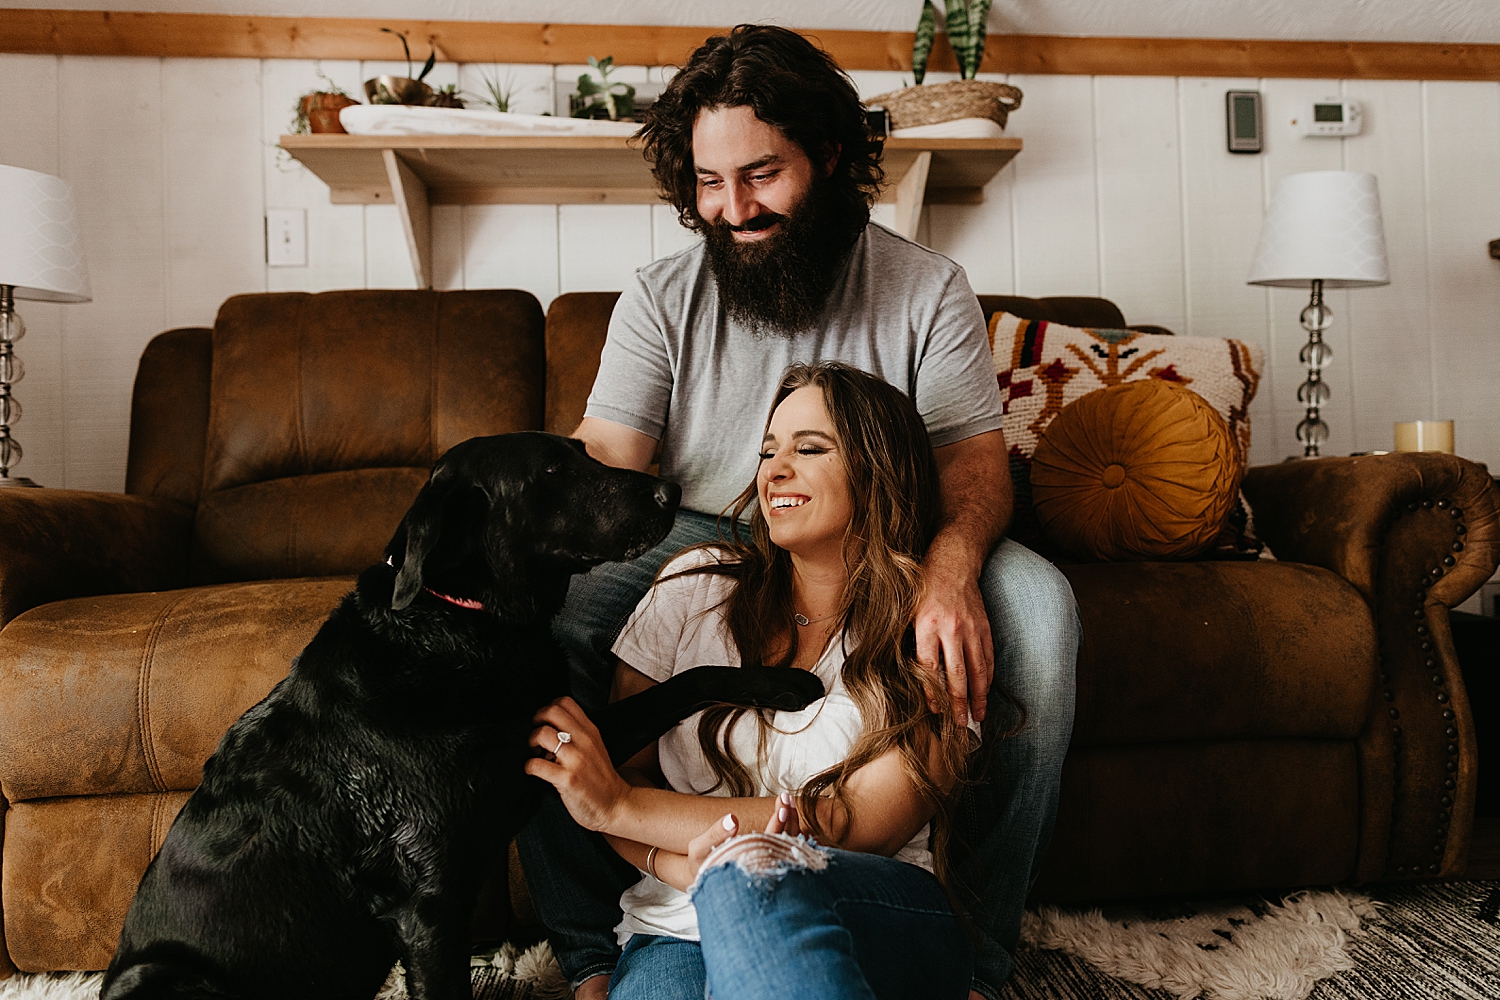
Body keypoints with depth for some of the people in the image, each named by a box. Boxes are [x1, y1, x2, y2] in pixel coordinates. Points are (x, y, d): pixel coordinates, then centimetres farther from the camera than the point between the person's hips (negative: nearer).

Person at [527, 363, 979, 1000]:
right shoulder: (697, 586, 5)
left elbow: (857, 827, -13)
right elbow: (617, 773, 4)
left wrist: (621, 804, -17)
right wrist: (693, 870, -18)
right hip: (679, 929, 2)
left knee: (753, 866, -33)